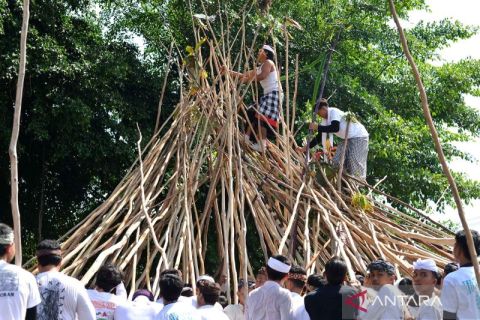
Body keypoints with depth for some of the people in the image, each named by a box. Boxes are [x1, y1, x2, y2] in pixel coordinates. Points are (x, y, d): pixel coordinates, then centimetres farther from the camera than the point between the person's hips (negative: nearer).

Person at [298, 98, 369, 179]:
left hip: (359, 137, -10)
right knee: (337, 161, 3)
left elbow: (335, 128, -34)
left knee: (355, 164, -16)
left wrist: (317, 127, -30)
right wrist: (306, 148, 5)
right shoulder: (325, 119, 7)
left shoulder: (334, 112, -19)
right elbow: (320, 136, 10)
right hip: (348, 139, 10)